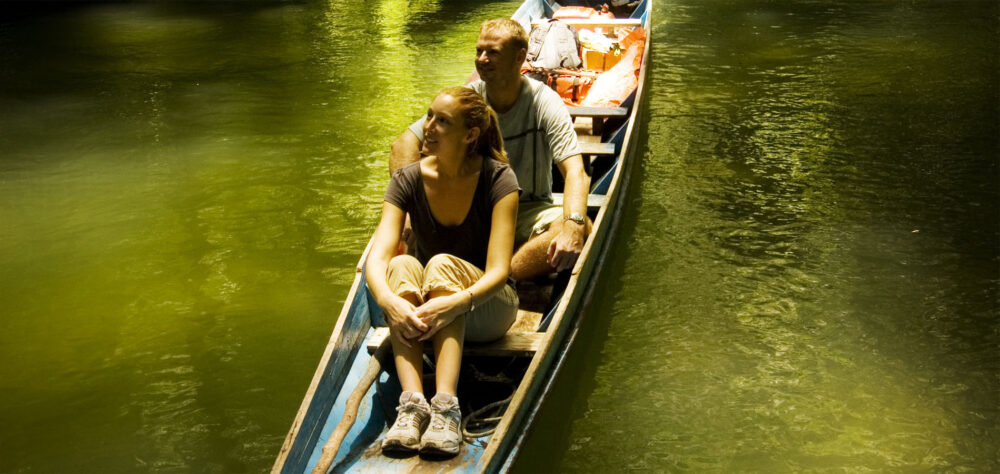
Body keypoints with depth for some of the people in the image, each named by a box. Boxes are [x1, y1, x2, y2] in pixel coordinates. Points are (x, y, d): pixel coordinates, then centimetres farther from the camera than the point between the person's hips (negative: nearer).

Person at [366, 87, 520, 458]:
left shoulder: (497, 179, -15)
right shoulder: (407, 180, -7)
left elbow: (498, 271, -23)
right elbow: (377, 257, -19)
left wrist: (456, 302, -43)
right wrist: (387, 299, -42)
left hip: (486, 309, -2)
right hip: (424, 304, 3)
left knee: (443, 264, -33)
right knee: (403, 265, -30)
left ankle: (446, 406, -47)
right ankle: (412, 402, -43)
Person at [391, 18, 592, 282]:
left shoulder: (544, 102, -11)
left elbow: (575, 172, -21)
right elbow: (405, 144, -7)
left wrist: (573, 224, -41)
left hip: (529, 210, -1)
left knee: (582, 230, -32)